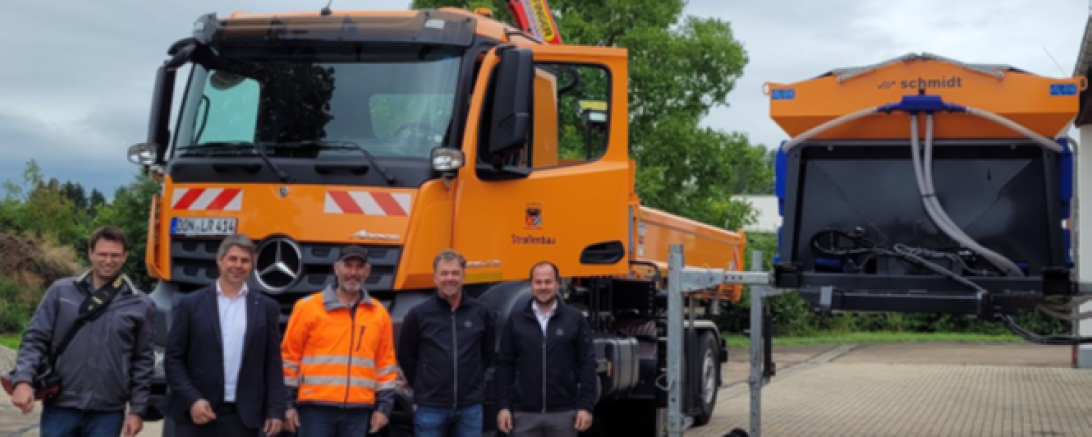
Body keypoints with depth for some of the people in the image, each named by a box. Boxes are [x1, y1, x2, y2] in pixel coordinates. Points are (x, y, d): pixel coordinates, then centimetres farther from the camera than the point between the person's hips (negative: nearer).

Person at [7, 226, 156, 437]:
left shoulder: (140, 305, 2)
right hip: (59, 409, 0)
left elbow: (143, 362, 5)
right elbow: (35, 339, 1)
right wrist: (23, 380, -14)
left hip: (107, 414, 0)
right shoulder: (60, 292, 2)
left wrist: (138, 410, 1)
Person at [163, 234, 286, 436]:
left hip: (242, 416, 1)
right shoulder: (191, 304, 3)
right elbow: (173, 358, 1)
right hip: (196, 412, -1)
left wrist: (275, 410, -1)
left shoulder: (266, 307, 7)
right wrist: (192, 400, -10)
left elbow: (273, 363, 7)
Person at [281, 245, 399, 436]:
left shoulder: (379, 313, 10)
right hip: (316, 407, -3)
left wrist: (383, 406, 6)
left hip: (358, 411, 3)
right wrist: (288, 403, -1)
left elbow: (386, 364, 12)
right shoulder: (308, 307, 1)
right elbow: (289, 357, 2)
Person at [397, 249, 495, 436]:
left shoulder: (481, 312, 2)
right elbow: (405, 357, 7)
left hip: (470, 408, 2)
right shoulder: (418, 314, -3)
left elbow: (488, 352, 15)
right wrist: (423, 386, 9)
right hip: (431, 408, -1)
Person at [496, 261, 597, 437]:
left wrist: (586, 406, -6)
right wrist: (503, 407, -1)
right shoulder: (516, 320, 4)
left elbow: (587, 364, 0)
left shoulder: (575, 319, 2)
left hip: (564, 414, -1)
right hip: (525, 414, 1)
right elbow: (505, 366, 5)